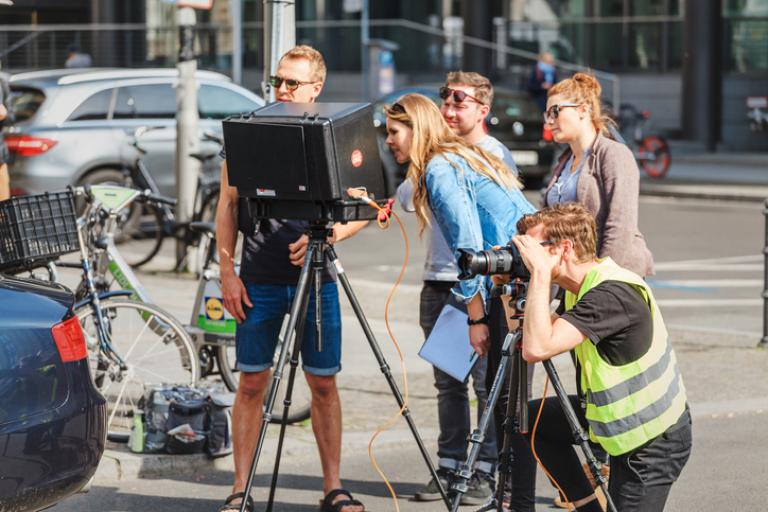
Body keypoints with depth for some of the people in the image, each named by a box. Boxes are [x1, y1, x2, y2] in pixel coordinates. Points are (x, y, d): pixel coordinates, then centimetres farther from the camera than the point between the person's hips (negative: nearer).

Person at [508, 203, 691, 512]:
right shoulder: (583, 285, 1)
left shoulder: (613, 293, -28)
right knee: (533, 420, 13)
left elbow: (537, 349, -36)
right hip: (620, 420, 9)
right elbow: (528, 336, 10)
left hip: (653, 443, -9)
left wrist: (540, 272, -30)